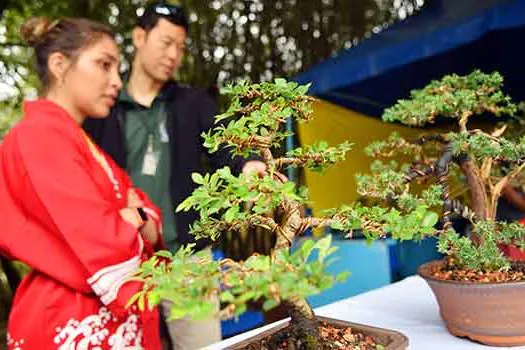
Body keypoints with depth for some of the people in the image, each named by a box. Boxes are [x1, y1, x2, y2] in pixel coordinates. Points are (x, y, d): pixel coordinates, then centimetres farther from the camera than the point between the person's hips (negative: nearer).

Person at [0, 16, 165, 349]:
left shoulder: (83, 144, 13)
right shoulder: (40, 135, -16)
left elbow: (152, 230, 7)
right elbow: (107, 249, -23)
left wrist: (133, 219, -15)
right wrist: (134, 218, -3)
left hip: (117, 321, 9)